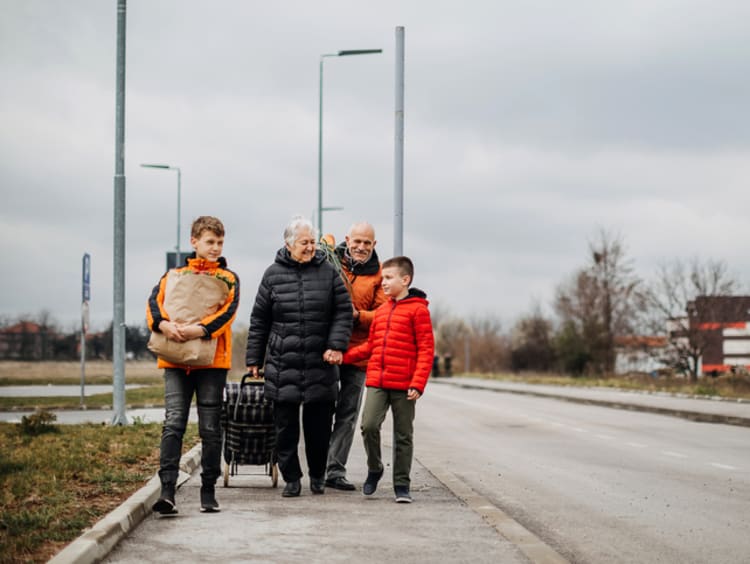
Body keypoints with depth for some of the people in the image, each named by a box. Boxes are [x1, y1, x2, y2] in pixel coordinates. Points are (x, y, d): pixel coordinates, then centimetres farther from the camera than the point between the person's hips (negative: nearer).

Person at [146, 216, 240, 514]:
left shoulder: (228, 279, 10)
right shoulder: (174, 275, 15)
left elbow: (228, 311, -6)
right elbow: (154, 303, 1)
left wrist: (200, 329, -21)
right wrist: (164, 324, -20)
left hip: (211, 359, 0)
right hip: (175, 360, 0)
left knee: (210, 427, 3)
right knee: (173, 423, -9)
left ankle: (208, 490, 12)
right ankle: (167, 491, -14)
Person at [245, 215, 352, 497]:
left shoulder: (328, 272, 5)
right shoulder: (273, 274, 5)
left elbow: (343, 312, 5)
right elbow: (259, 320, 10)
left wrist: (336, 345, -8)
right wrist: (254, 359, 9)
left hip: (320, 364, 0)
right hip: (282, 365, 0)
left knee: (319, 426, 6)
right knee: (285, 426, 2)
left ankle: (318, 475, 23)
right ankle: (291, 477, 14)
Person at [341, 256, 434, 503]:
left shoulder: (418, 310, -5)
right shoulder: (381, 311, 13)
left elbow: (426, 349, -8)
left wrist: (417, 383, -16)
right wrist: (344, 356, 7)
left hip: (404, 386, -4)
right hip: (377, 382, 4)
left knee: (403, 435, 4)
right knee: (369, 425, -10)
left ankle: (402, 485, 13)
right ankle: (374, 469, 13)